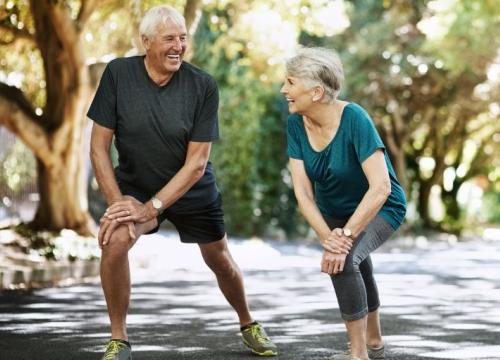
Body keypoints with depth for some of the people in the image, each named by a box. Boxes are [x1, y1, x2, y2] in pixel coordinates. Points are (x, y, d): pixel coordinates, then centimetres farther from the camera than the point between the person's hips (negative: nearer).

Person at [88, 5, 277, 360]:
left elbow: (196, 163, -19)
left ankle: (248, 324, 43)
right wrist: (117, 201, -23)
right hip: (135, 184, -1)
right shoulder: (118, 74, -18)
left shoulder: (203, 85, -19)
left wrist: (151, 208, -26)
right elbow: (99, 147, -14)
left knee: (221, 262, 12)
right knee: (115, 241, -27)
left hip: (193, 189, 1)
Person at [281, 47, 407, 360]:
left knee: (344, 261, -32)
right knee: (354, 270, 26)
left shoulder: (354, 119, -32)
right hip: (334, 211, 7)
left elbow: (380, 188, -36)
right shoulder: (296, 125, -18)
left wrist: (345, 236, -38)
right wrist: (327, 237, -34)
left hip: (379, 209, -6)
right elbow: (303, 193, -20)